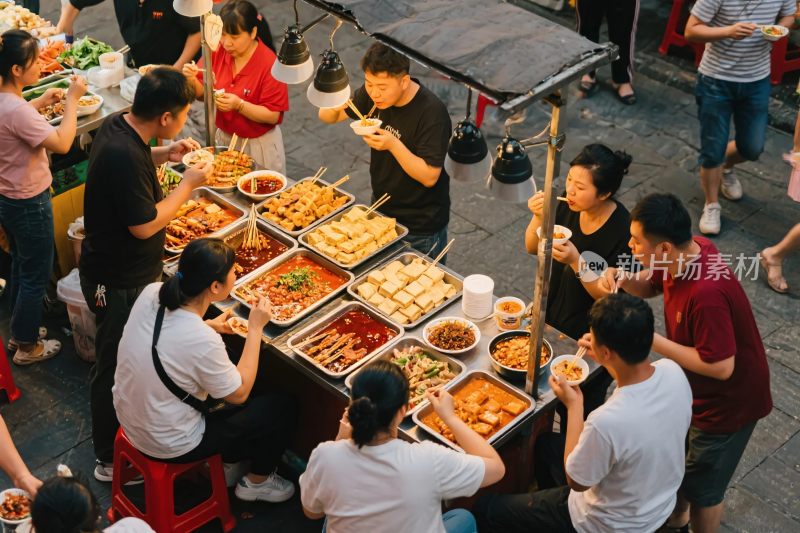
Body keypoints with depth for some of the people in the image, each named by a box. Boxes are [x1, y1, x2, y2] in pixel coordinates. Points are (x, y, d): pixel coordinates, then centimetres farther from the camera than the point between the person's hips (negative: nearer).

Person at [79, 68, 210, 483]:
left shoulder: (117, 126, -3)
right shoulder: (124, 157, -33)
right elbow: (145, 225, -27)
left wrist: (164, 155, 4)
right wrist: (189, 183, -17)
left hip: (116, 271, 10)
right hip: (120, 284, -10)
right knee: (116, 367, 7)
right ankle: (111, 460, 23)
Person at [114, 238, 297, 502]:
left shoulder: (151, 293, -15)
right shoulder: (203, 341, -34)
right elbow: (239, 394, -16)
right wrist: (255, 328, -14)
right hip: (170, 446, -7)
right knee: (281, 406, 8)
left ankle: (229, 456, 42)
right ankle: (258, 481, 31)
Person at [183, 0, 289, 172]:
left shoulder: (269, 64, -21)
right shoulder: (217, 51, -7)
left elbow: (273, 116, -20)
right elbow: (202, 93, 2)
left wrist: (239, 105, -32)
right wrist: (192, 80, -19)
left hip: (258, 145, -4)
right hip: (223, 138, 5)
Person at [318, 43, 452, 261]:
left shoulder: (432, 113, -28)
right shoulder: (373, 94, -9)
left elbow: (429, 177, -28)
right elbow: (326, 117, 0)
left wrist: (393, 145, -39)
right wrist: (334, 105, -23)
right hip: (380, 210, 6)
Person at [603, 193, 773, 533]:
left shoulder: (707, 293, -41)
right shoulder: (685, 252, -15)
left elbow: (721, 366, -34)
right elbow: (650, 286, 5)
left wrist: (653, 341, -30)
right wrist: (622, 280, -18)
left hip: (726, 403, -9)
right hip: (694, 389, 9)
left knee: (702, 489, 14)